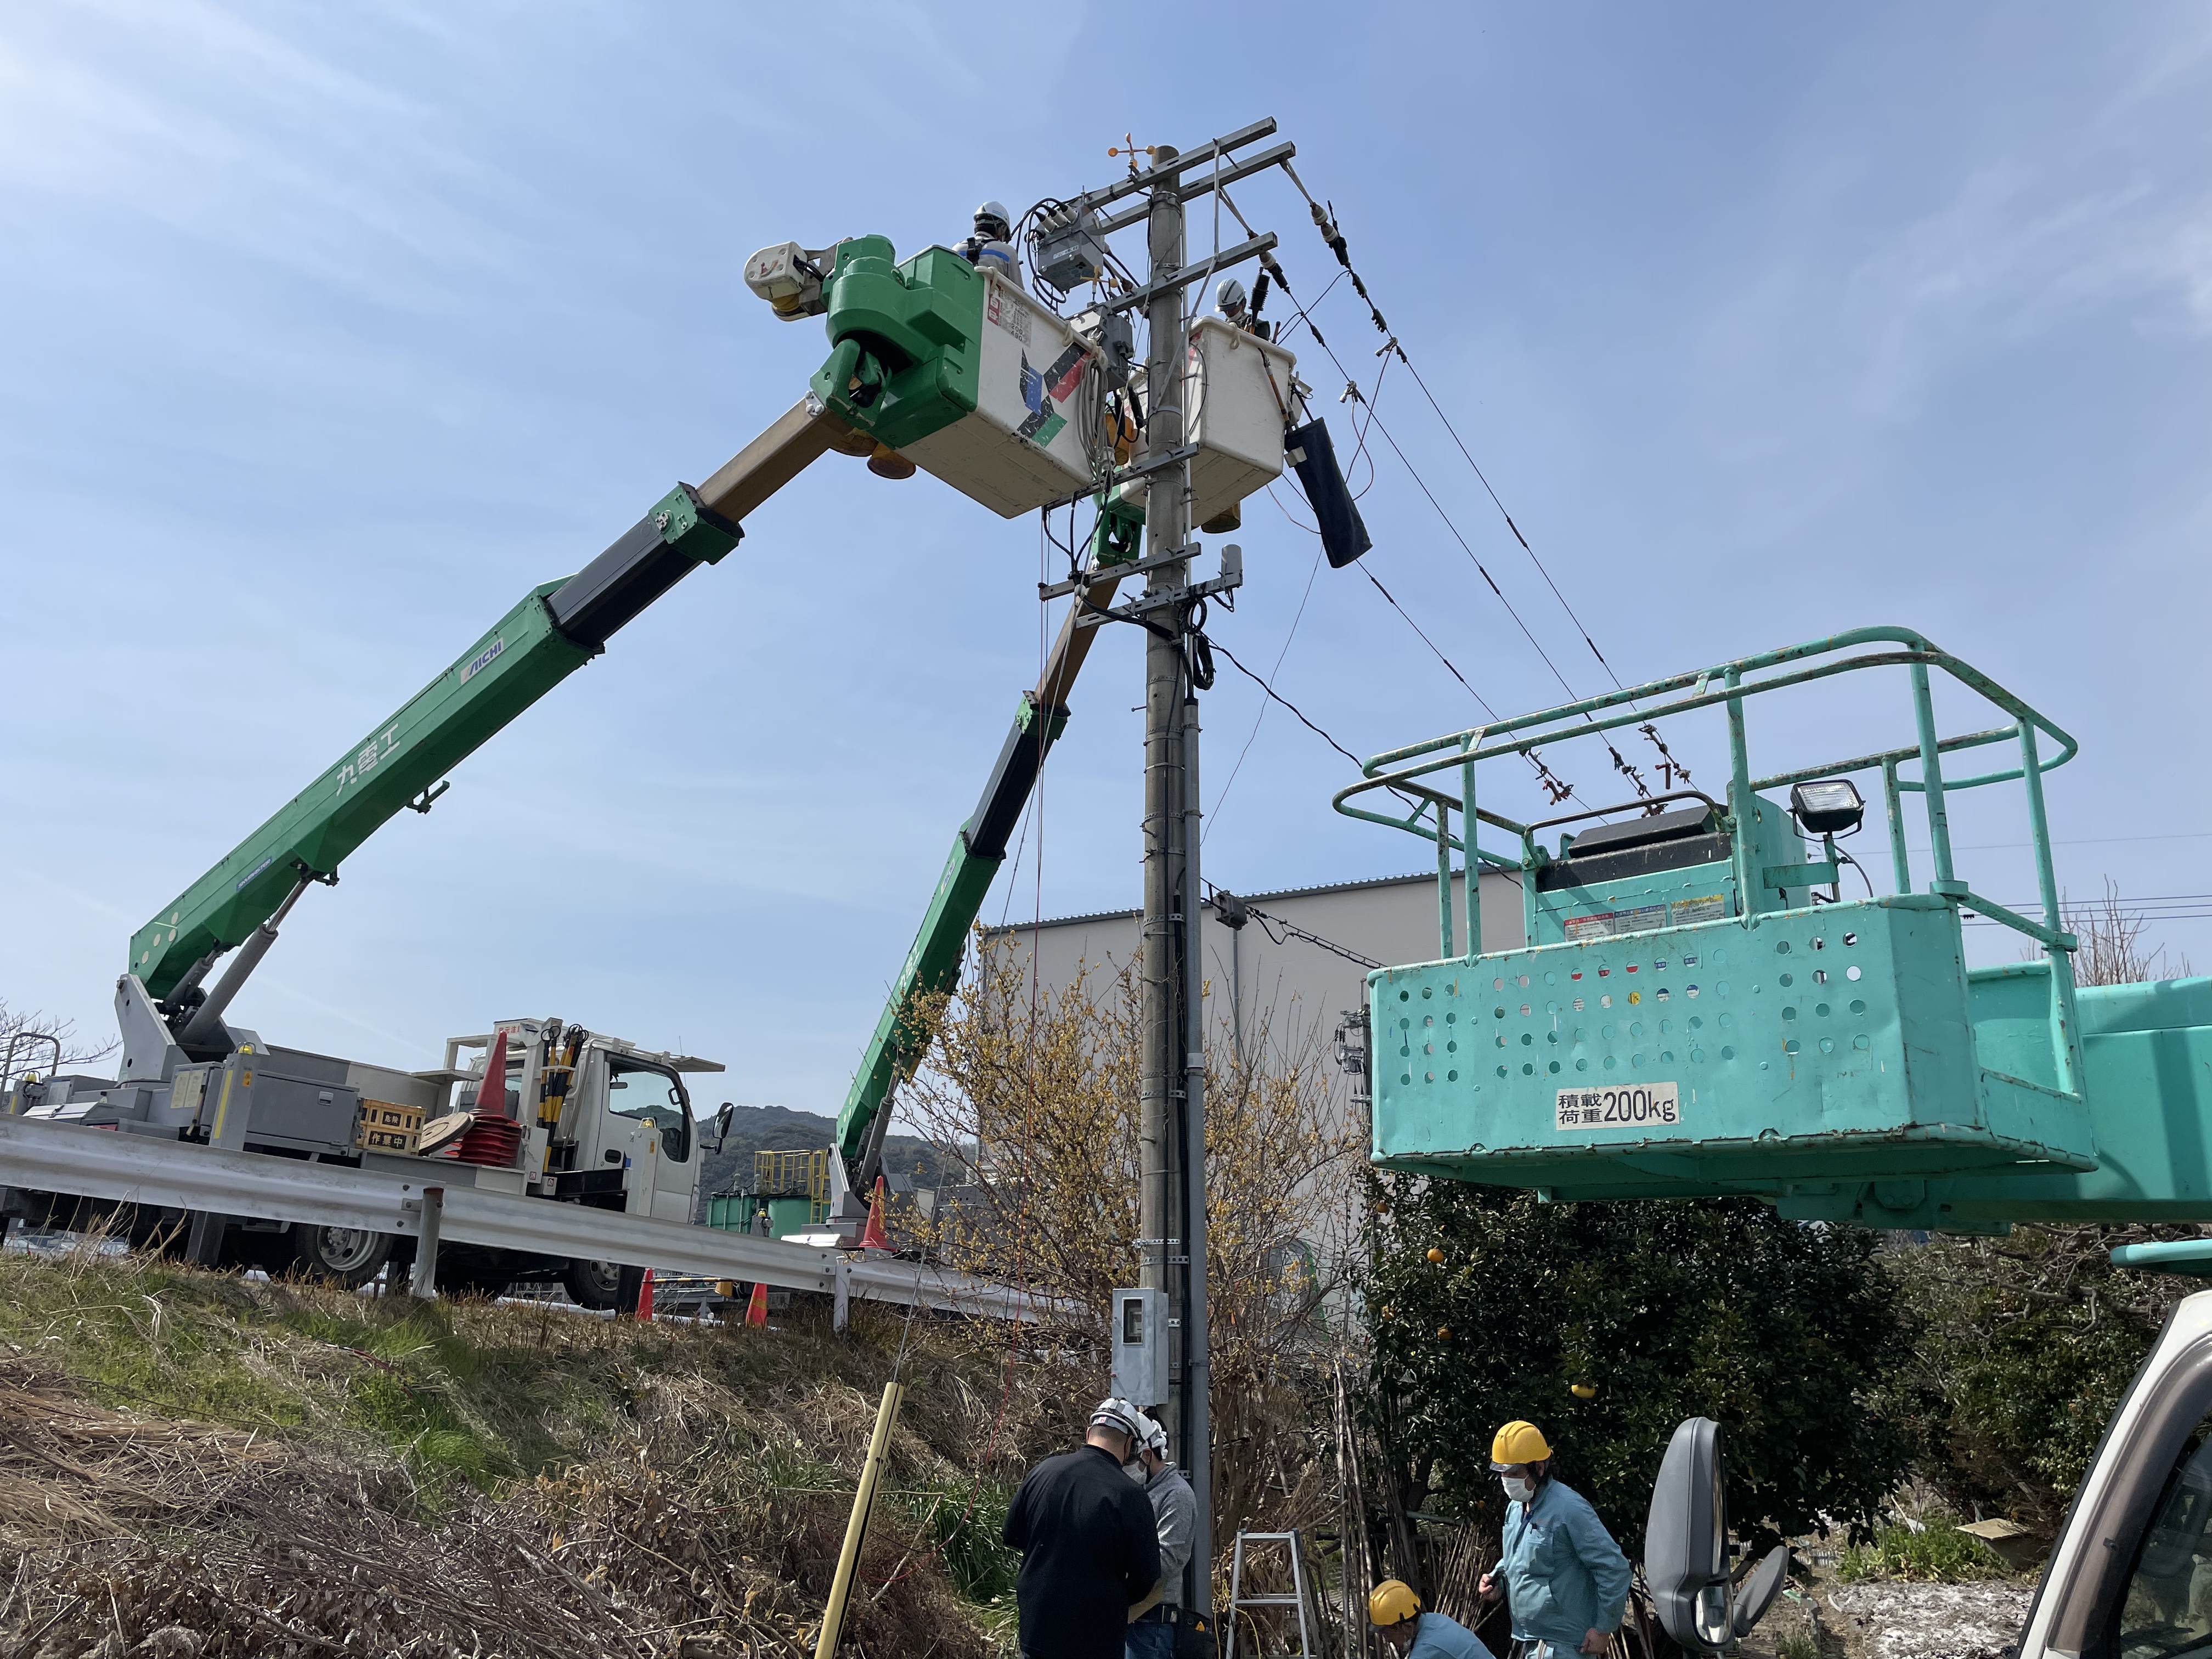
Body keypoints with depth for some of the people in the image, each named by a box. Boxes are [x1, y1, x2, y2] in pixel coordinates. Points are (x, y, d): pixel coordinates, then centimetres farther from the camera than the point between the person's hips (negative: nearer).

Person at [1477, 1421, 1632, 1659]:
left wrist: (1604, 1628, -14)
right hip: (1524, 1640, 9)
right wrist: (1496, 1578, 5)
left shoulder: (1569, 1509, -19)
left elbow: (1615, 1568, -18)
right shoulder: (1516, 1507, 9)